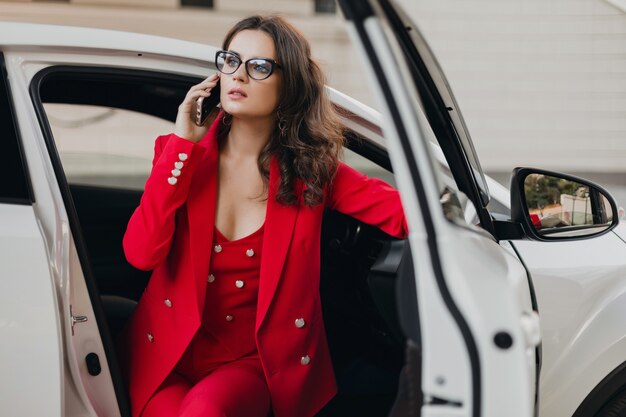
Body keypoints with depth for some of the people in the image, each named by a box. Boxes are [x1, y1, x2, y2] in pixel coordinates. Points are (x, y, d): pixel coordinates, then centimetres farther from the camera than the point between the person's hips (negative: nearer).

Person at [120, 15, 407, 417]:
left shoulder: (312, 169, -1)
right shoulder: (179, 152, 1)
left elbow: (403, 211, -11)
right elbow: (141, 253, -12)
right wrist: (182, 145, -13)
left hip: (251, 364, -1)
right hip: (168, 356, 2)